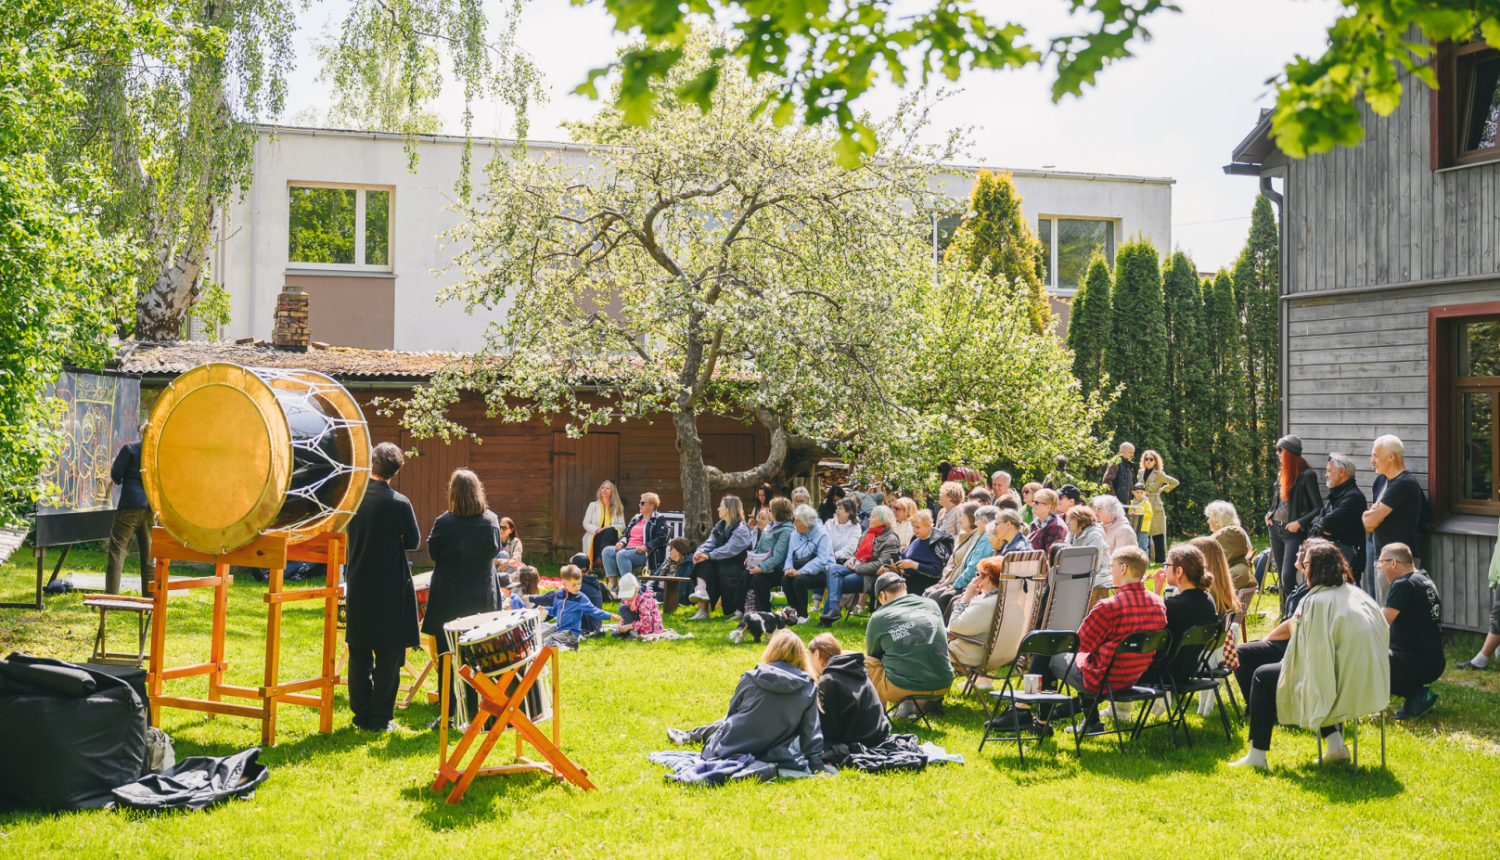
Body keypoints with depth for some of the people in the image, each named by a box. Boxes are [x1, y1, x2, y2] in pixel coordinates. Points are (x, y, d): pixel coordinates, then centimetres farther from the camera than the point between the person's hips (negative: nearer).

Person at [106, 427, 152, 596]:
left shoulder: (129, 448, -1)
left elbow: (115, 475, -3)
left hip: (130, 505, -4)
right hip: (152, 507, 4)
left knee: (118, 550, -1)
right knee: (149, 554, 10)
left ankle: (111, 595, -8)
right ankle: (149, 598, 11)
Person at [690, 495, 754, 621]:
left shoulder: (741, 530, -12)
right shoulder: (720, 527, 15)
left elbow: (729, 549, -24)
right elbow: (711, 542, 1)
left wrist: (708, 556, -31)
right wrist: (700, 551, -21)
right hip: (719, 566, 7)